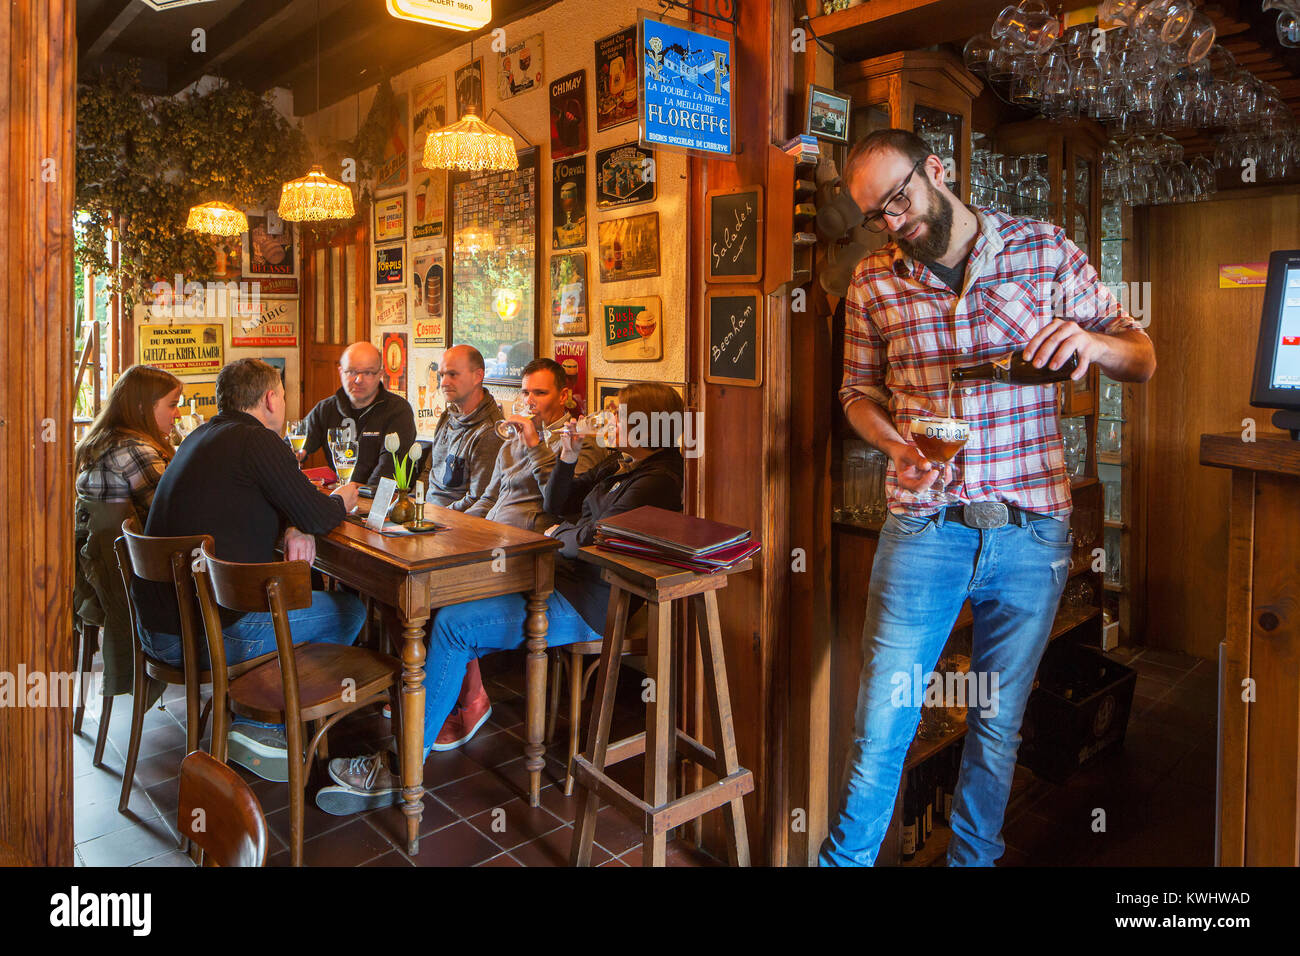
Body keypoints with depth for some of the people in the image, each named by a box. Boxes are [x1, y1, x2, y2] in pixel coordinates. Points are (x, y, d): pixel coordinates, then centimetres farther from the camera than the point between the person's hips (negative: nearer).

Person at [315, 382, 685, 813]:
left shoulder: (656, 482, -16)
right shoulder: (619, 464, 15)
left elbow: (594, 536, -28)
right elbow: (555, 503, 19)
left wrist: (559, 534, -7)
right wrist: (567, 458, 3)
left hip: (585, 606, -10)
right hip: (561, 578, 11)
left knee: (452, 624, -16)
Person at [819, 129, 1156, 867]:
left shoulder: (1045, 251, 0)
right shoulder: (874, 282, 3)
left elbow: (1143, 360, 5)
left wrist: (1092, 341, -19)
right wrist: (898, 446, -9)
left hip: (1031, 530, 1)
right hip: (923, 526, 0)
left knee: (1000, 723, 14)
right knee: (882, 721, 3)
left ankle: (973, 857, 36)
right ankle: (847, 856, 25)